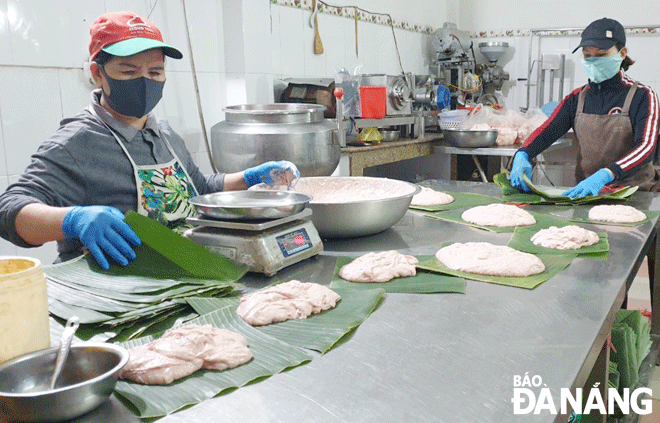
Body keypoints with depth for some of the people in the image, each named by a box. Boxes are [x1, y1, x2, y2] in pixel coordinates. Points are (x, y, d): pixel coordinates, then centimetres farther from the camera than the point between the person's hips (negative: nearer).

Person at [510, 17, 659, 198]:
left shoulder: (642, 96, -2)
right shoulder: (577, 98, 10)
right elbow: (546, 131, -1)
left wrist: (605, 175, -34)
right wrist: (522, 155, -24)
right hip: (584, 192, 3)